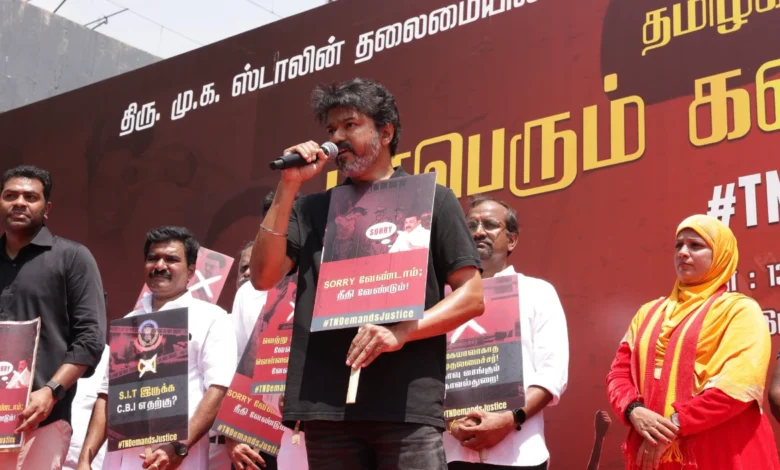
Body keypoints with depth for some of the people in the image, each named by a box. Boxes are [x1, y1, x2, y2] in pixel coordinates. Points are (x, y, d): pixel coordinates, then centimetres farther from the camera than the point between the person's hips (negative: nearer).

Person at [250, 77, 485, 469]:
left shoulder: (431, 200, 9)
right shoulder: (312, 210, 18)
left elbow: (472, 296, 3)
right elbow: (263, 277, 5)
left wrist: (402, 332, -13)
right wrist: (288, 187, 2)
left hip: (407, 403, -3)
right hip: (326, 405, 3)